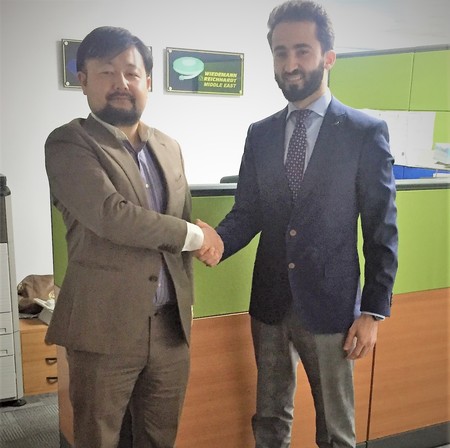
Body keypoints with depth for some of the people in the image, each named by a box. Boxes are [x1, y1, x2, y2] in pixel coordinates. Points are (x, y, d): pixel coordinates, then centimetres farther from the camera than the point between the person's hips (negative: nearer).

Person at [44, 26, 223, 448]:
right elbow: (112, 216, -23)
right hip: (104, 326, -5)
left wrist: (185, 299, 12)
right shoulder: (68, 143, -9)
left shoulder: (169, 147, 11)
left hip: (171, 324, 6)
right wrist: (196, 235, -12)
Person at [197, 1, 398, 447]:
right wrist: (218, 241, -16)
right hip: (270, 302, 4)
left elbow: (382, 229, -6)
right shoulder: (259, 134, 5)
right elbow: (247, 212, 6)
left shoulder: (366, 132, -7)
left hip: (330, 304, -3)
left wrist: (374, 311, -8)